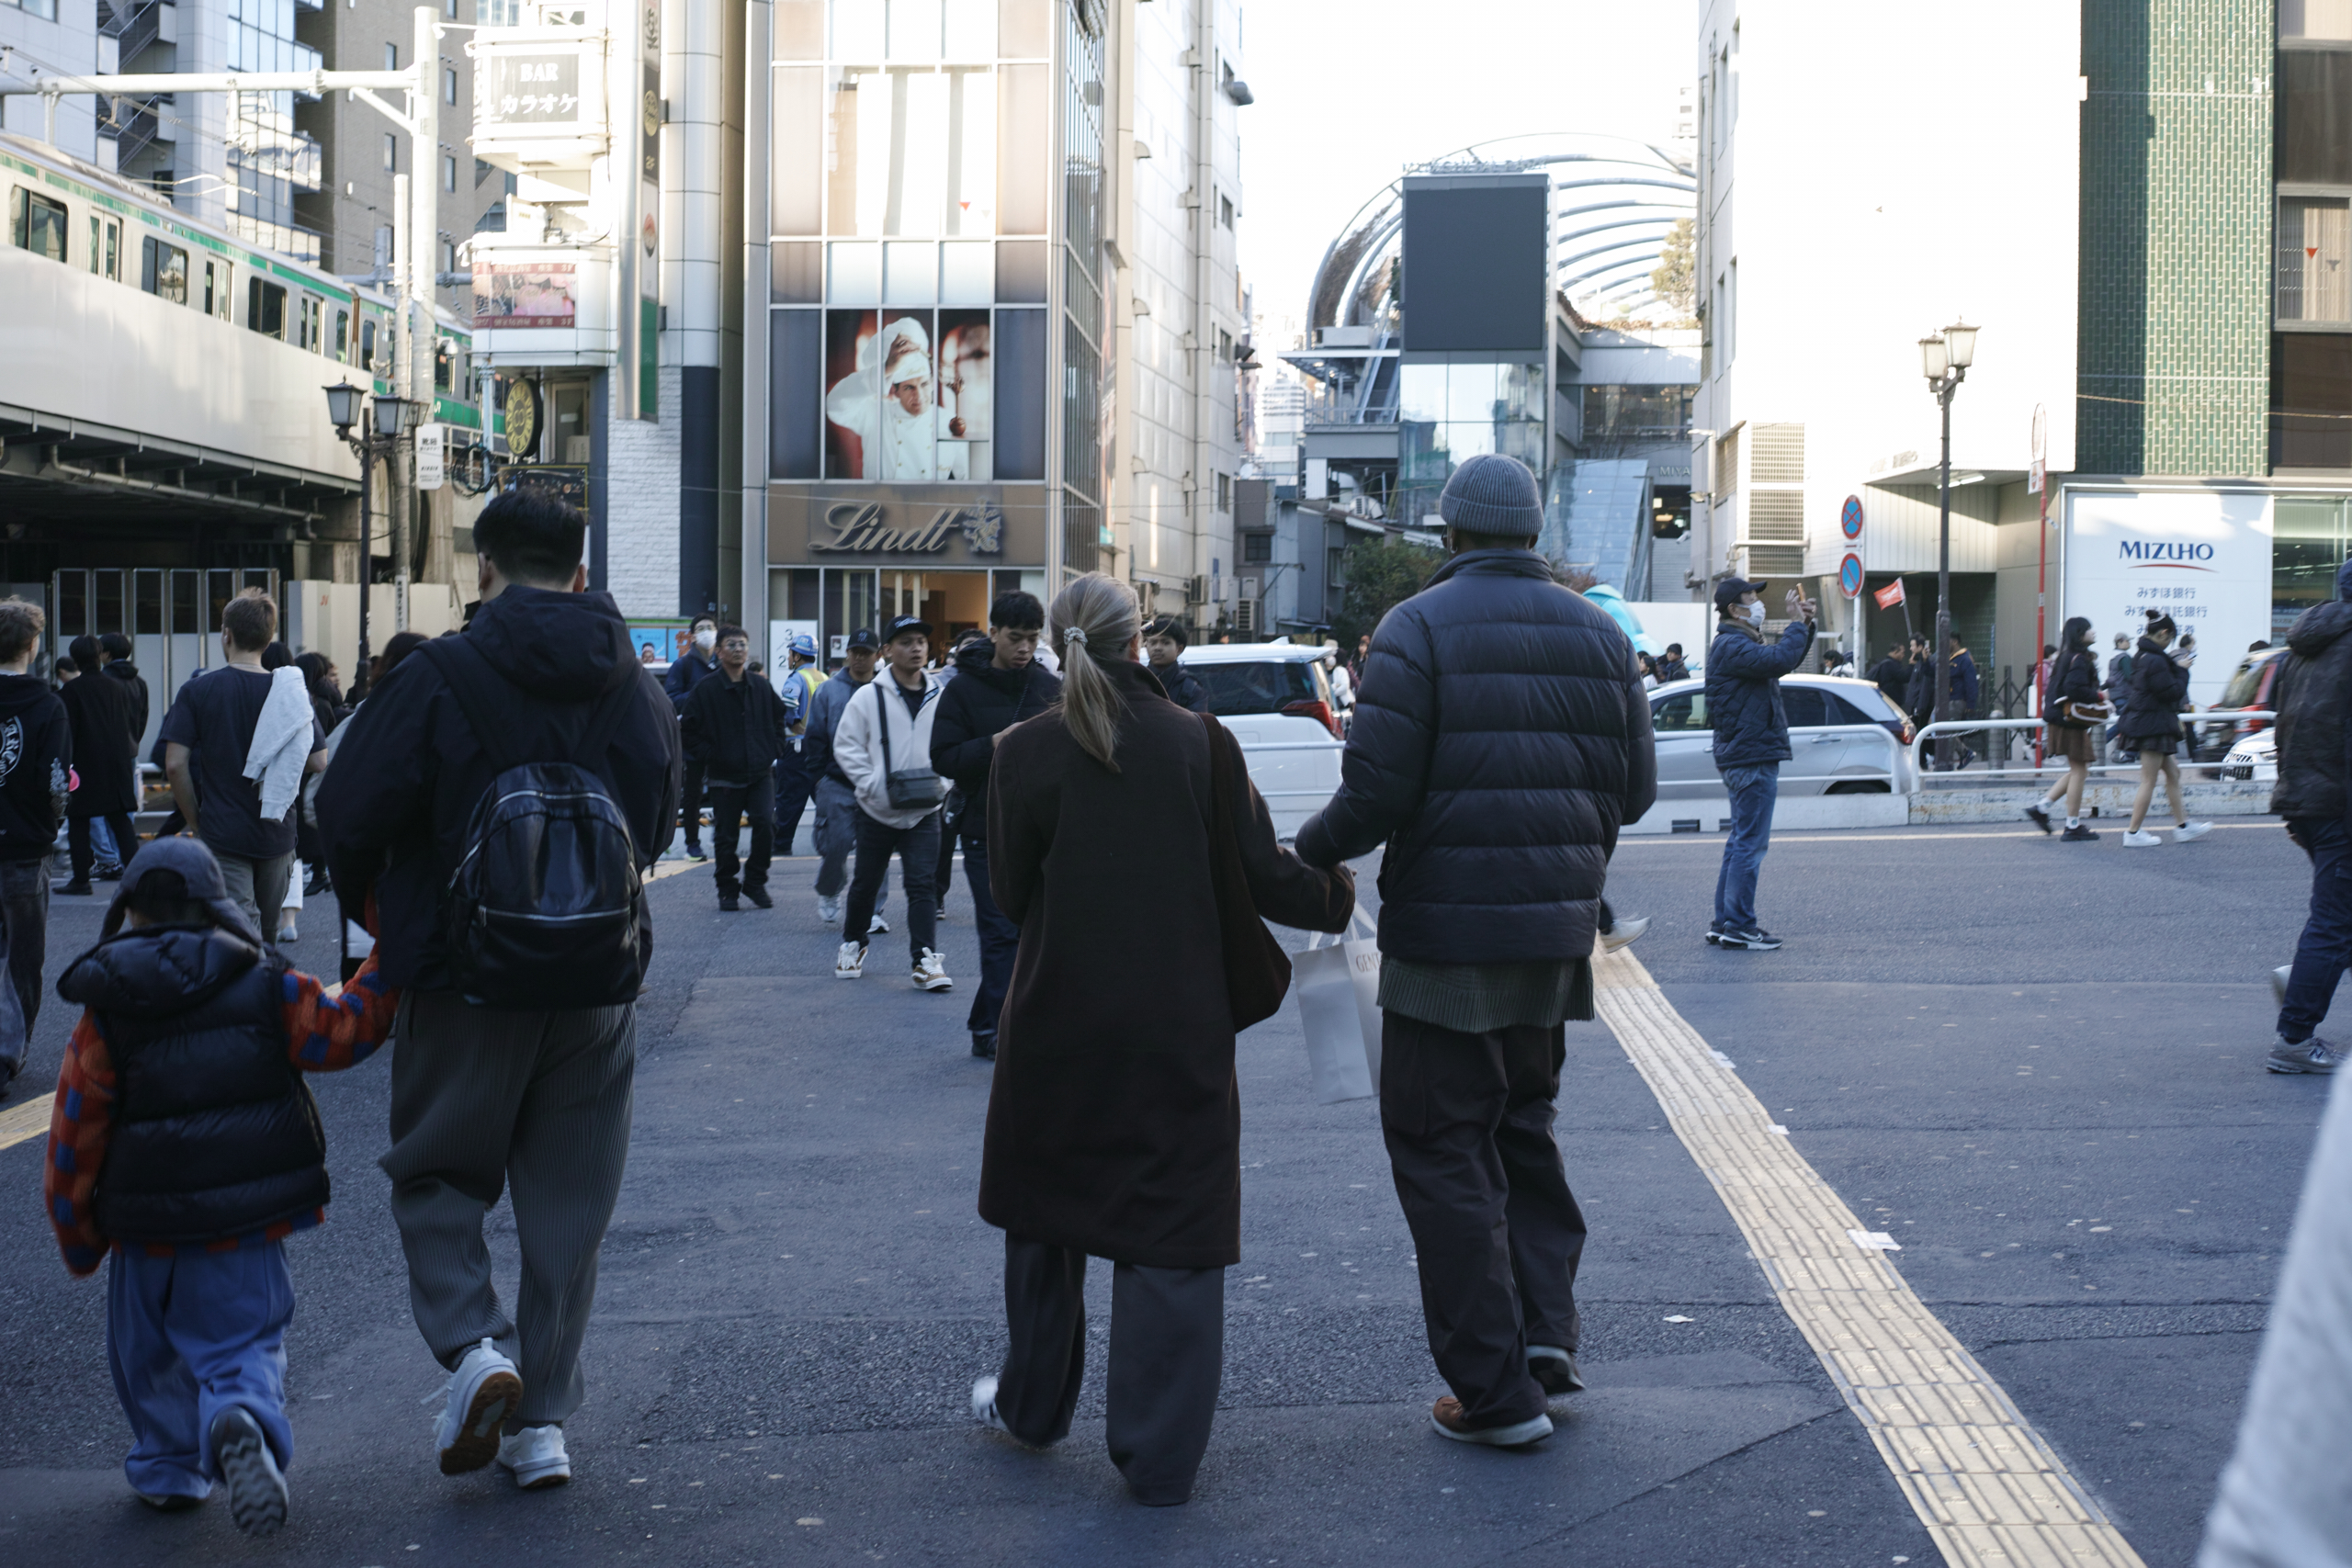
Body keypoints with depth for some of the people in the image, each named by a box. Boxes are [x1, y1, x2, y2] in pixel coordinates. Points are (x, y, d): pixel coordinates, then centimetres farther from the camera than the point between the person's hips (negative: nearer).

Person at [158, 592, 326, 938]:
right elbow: (318, 762, -3)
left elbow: (175, 764, -11)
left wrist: (194, 819, 1)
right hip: (276, 834, 3)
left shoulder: (197, 691, -6)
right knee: (267, 935, 19)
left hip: (222, 835, -3)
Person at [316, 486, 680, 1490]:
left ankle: (473, 1346, -8)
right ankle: (542, 1418, 12)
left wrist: (373, 911, 8)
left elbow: (349, 813, -11)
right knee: (568, 1203, 11)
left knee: (436, 1177, 14)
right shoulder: (637, 689, 3)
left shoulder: (439, 676, -12)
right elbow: (659, 827, 14)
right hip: (596, 984, 4)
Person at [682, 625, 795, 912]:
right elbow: (688, 732, -1)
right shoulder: (707, 690, -5)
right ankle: (728, 891, 18)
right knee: (725, 836, 3)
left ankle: (755, 883, 6)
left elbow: (780, 718, 22)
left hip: (761, 773, 2)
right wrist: (710, 756, -8)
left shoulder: (761, 687, 6)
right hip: (724, 777, -2)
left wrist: (773, 751, 11)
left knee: (766, 824, -12)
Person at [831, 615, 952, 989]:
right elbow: (846, 746, -4)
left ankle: (925, 960, -6)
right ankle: (853, 943, 34)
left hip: (924, 810, 1)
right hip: (878, 810, -1)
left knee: (922, 884, -6)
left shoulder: (940, 698, 1)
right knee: (866, 882, 13)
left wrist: (941, 782, -5)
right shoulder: (868, 696, -7)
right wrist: (873, 786, -14)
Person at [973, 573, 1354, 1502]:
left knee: (1046, 1215, 20)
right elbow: (1263, 877, -3)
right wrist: (1335, 889, 16)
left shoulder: (1024, 752, -8)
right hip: (1178, 1032, -1)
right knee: (1174, 1234, 6)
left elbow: (1011, 893, 0)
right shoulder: (1201, 745, -7)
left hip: (1058, 1025, 1)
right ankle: (1160, 1454, 8)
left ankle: (1034, 1407, 36)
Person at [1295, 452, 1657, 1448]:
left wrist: (1308, 851, 2)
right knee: (1523, 1123, 23)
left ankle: (1496, 1390, 4)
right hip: (1557, 932, 6)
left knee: (1442, 1147, 3)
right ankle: (1546, 1324, 12)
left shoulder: (1417, 630, -10)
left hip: (1445, 935, -6)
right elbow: (1635, 788, 9)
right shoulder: (1597, 634, 8)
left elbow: (1376, 792, -16)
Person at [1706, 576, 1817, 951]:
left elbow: (1784, 661, 25)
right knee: (1750, 843, -9)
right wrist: (1798, 622, -17)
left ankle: (1724, 922, 18)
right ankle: (1738, 926, -8)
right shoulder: (1731, 646, -16)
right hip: (1752, 756, -11)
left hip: (1743, 756, 11)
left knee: (1742, 842, 15)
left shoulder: (1740, 644, 19)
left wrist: (1805, 624, 11)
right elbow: (1780, 660, -30)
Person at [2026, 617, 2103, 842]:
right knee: (2078, 771, -3)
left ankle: (2041, 807, 13)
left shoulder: (2064, 658, 14)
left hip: (2061, 720, 10)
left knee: (2078, 771, 16)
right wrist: (2099, 696, -15)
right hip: (2072, 723, -10)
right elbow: (2074, 689, -27)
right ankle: (2073, 827, 1)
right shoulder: (2080, 659, -16)